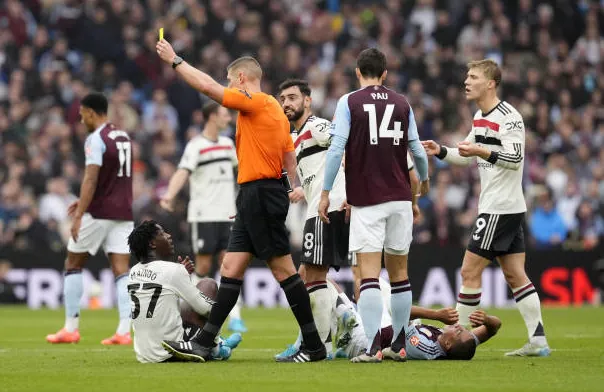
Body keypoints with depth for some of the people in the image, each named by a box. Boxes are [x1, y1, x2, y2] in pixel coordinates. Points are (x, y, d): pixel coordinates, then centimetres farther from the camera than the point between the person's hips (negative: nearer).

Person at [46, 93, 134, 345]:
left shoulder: (96, 139, -11)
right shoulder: (124, 137, 15)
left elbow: (91, 179, -19)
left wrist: (80, 214, -20)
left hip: (98, 213, -7)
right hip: (123, 212, 7)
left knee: (73, 265, 7)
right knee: (121, 270, 1)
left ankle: (71, 328, 8)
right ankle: (124, 331, -10)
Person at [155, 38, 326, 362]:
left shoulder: (255, 102, -10)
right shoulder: (274, 109, 18)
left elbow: (208, 87, -17)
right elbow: (290, 157, 18)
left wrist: (174, 60, -6)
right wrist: (293, 189, 21)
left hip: (260, 193, -10)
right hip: (252, 199, 10)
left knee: (282, 268, -6)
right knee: (231, 268, 6)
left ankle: (313, 346, -3)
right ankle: (203, 344, 5)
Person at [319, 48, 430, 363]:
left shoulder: (349, 102, -2)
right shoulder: (402, 104, 8)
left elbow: (337, 148, -9)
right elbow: (416, 149, 13)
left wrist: (325, 192, -2)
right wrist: (424, 179, 33)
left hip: (366, 200, -3)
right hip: (400, 197, 3)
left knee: (369, 273, -7)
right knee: (399, 272, 12)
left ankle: (373, 346, -17)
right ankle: (399, 345, 16)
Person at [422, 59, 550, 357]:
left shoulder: (508, 117, -14)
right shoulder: (480, 116, 15)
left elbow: (515, 159, -22)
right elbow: (468, 154, 27)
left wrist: (482, 151, -33)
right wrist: (440, 151, 12)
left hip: (501, 208, -10)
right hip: (509, 208, 10)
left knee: (470, 270, -7)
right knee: (515, 275, 7)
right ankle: (538, 341, 5)